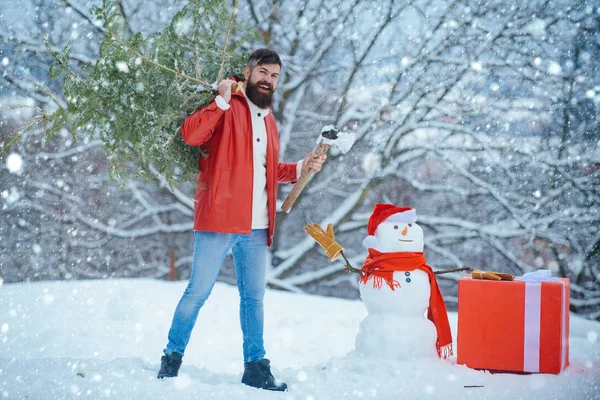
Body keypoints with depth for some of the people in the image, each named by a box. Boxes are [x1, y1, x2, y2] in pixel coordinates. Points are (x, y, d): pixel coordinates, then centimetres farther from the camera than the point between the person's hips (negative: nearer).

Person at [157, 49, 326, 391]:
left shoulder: (268, 120, 20)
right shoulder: (226, 108, -2)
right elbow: (191, 134, -19)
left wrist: (300, 168, 15)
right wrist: (222, 101, -20)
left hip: (256, 227, 7)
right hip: (219, 220, -7)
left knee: (254, 296, 11)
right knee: (198, 291, -3)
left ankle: (256, 366, 19)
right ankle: (172, 358, 9)